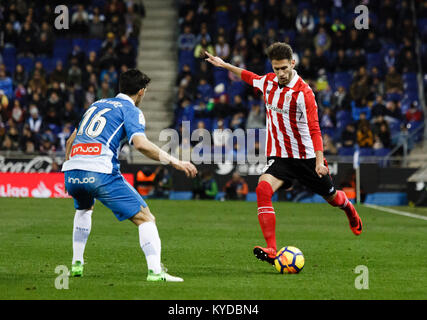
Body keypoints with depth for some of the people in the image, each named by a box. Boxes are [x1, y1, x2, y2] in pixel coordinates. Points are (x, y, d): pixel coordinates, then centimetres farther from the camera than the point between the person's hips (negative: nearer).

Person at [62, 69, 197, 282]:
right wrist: (174, 162, -6)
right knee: (145, 217, -1)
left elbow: (71, 141, 31)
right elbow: (140, 144, -12)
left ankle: (76, 264, 34)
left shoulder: (96, 105, 27)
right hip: (100, 172, -7)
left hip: (71, 169, 7)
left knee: (84, 209, 38)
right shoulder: (131, 110, 7)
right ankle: (155, 271, -17)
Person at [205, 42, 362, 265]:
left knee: (331, 196, 14)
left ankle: (350, 211, 55)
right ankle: (271, 250, -30)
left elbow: (314, 130, -18)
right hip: (278, 155, 3)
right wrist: (224, 65, 27)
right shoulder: (268, 82, 0)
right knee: (263, 189, -25)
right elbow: (250, 77, 24)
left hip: (306, 156, -3)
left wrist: (320, 161, -26)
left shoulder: (303, 92, -18)